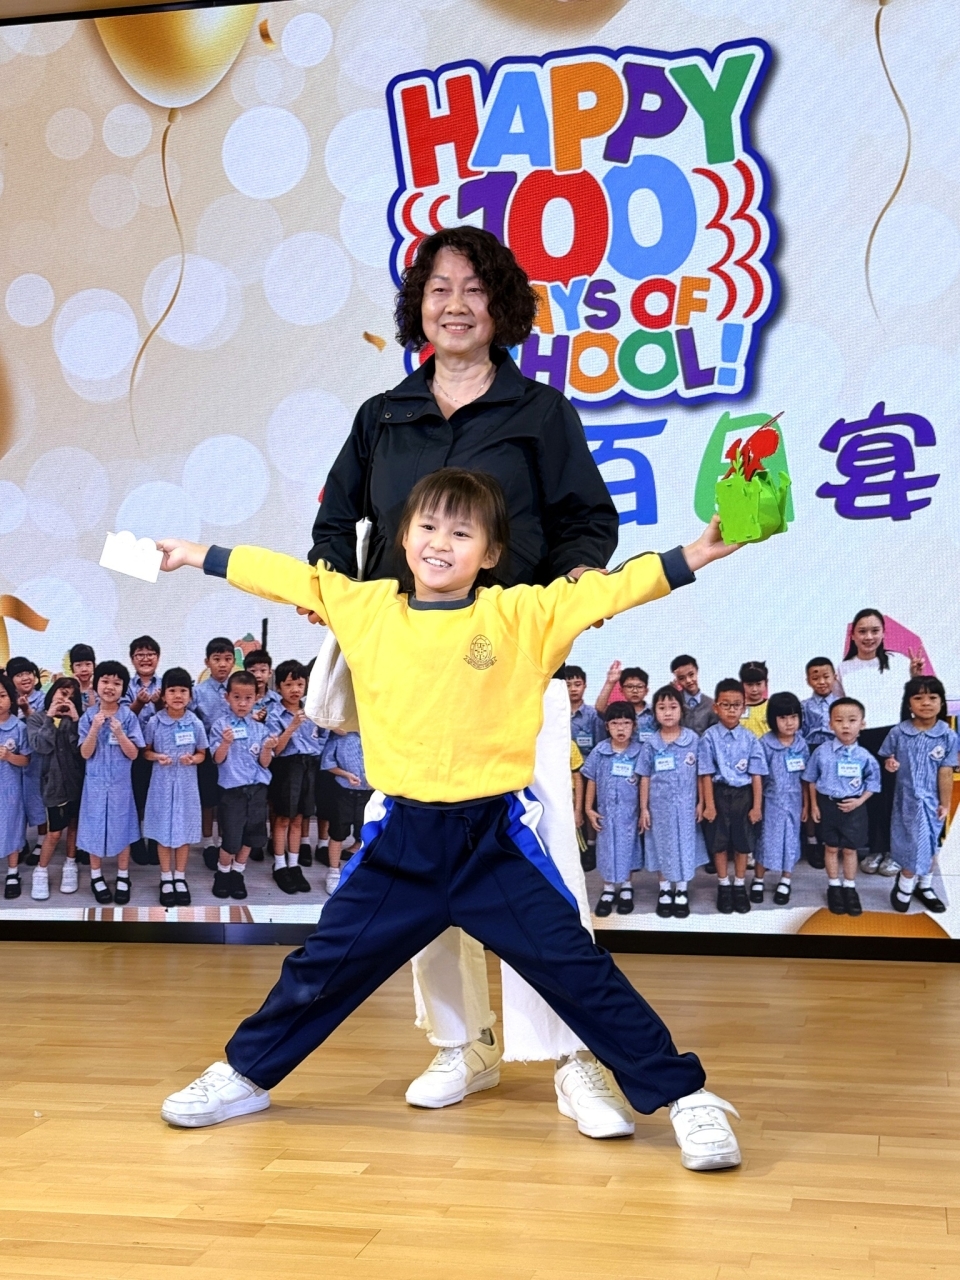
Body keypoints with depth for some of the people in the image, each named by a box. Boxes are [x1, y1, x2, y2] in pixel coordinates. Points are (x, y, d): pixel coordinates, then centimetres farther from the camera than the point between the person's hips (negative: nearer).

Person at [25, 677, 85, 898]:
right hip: (54, 780, -2)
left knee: (74, 825, 13)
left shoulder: (76, 719, 3)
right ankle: (41, 872, 17)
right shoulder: (37, 719, 0)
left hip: (76, 780, 2)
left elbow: (81, 748, -10)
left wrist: (76, 720, -16)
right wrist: (49, 718, -14)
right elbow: (41, 746, -16)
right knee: (54, 831, 1)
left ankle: (70, 865, 30)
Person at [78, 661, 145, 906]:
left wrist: (119, 733, -23)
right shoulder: (88, 717, -5)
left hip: (120, 783, 0)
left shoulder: (129, 717, -7)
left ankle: (123, 878, 22)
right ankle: (96, 877, 23)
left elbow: (133, 754, -8)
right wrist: (95, 729, -22)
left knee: (122, 829, 8)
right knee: (95, 828, 8)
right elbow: (85, 753, -8)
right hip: (96, 782, 0)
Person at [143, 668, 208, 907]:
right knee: (163, 829, 6)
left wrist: (193, 759, -17)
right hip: (162, 782, -1)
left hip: (186, 783, 1)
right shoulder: (154, 722, -7)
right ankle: (166, 879, 20)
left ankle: (180, 877, 23)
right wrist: (156, 757, -17)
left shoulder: (195, 723, -5)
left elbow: (202, 754, 4)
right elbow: (145, 751, 4)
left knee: (184, 829, 8)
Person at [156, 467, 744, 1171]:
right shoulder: (362, 605, 4)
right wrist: (196, 554, 20)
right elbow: (284, 575, 13)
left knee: (579, 970, -3)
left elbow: (613, 586, -8)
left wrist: (697, 554, -17)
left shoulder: (522, 614, -4)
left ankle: (684, 1095, 9)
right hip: (402, 843, 3)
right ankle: (245, 1075, 35)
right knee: (322, 966, 13)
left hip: (495, 842, -2)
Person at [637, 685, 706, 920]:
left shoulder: (693, 739, -6)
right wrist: (643, 808, 0)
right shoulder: (650, 745, -4)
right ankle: (665, 891, 23)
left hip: (686, 804, 0)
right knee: (663, 846, 9)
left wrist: (700, 803, 0)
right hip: (660, 805, 0)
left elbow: (700, 774, 0)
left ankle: (682, 892, 21)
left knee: (685, 845, 8)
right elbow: (645, 778, 1)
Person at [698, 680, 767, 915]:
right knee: (719, 842, 9)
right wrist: (709, 804, -8)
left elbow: (756, 775, -3)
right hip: (719, 794, -1)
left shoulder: (749, 738, -4)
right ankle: (723, 886, 24)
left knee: (743, 842, 10)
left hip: (743, 794, 1)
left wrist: (757, 805, -5)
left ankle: (740, 886, 25)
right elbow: (707, 774, -7)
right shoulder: (710, 737, -8)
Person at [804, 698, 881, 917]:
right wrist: (814, 805, 0)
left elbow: (872, 782, 0)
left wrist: (859, 801, -12)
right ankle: (834, 887, 28)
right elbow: (812, 779, 1)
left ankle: (850, 888, 27)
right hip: (827, 804, 0)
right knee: (831, 848, 13)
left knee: (850, 849, 11)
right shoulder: (822, 752, -10)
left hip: (853, 807, 0)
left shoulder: (865, 757, -11)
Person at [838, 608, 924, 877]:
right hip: (862, 740, 1)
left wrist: (916, 677, -12)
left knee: (894, 793, 3)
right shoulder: (844, 669, 5)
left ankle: (893, 851, 15)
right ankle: (874, 849, 20)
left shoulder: (900, 662, -1)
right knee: (870, 794, 7)